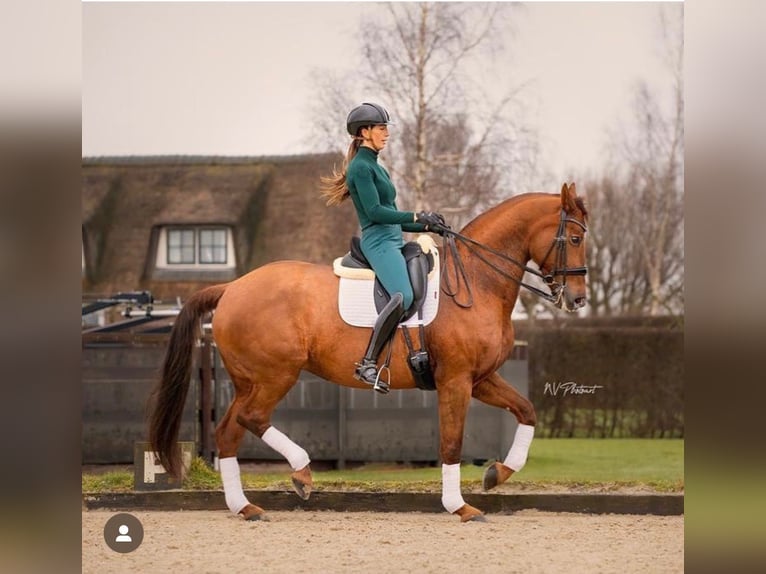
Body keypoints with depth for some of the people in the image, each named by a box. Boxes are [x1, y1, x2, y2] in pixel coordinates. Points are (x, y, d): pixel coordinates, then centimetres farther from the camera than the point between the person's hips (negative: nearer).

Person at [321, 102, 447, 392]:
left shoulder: (375, 167, 23)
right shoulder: (361, 167, -6)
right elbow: (375, 211, -16)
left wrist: (426, 226, 16)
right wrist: (417, 216, -13)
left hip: (393, 241, 11)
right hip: (378, 241, -11)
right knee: (403, 296, -30)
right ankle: (367, 364, -31)